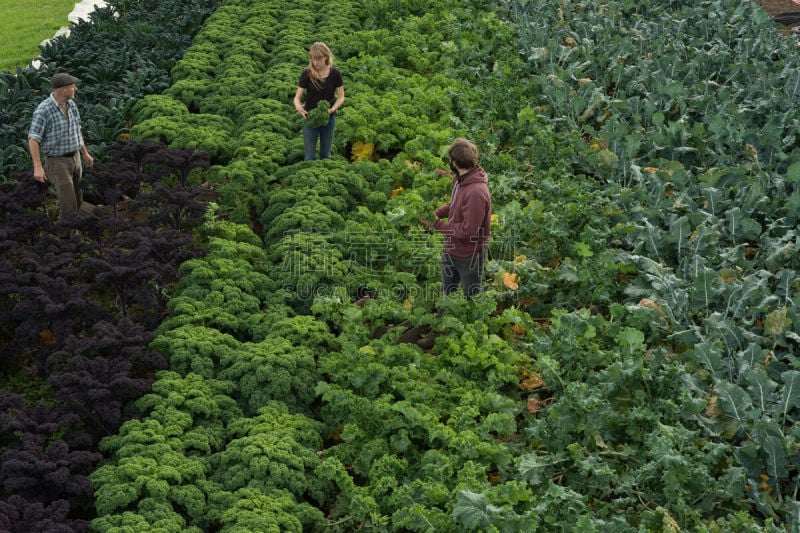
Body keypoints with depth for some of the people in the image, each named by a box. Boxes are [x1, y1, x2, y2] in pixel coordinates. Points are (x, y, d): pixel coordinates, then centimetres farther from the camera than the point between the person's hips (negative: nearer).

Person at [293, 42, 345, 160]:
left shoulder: (335, 73, -9)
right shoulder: (307, 73, -10)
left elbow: (341, 96, -1)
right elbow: (297, 97, -9)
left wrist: (332, 109, -19)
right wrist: (298, 106, -32)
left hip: (328, 118, 1)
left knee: (325, 154, 11)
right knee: (310, 154, 2)